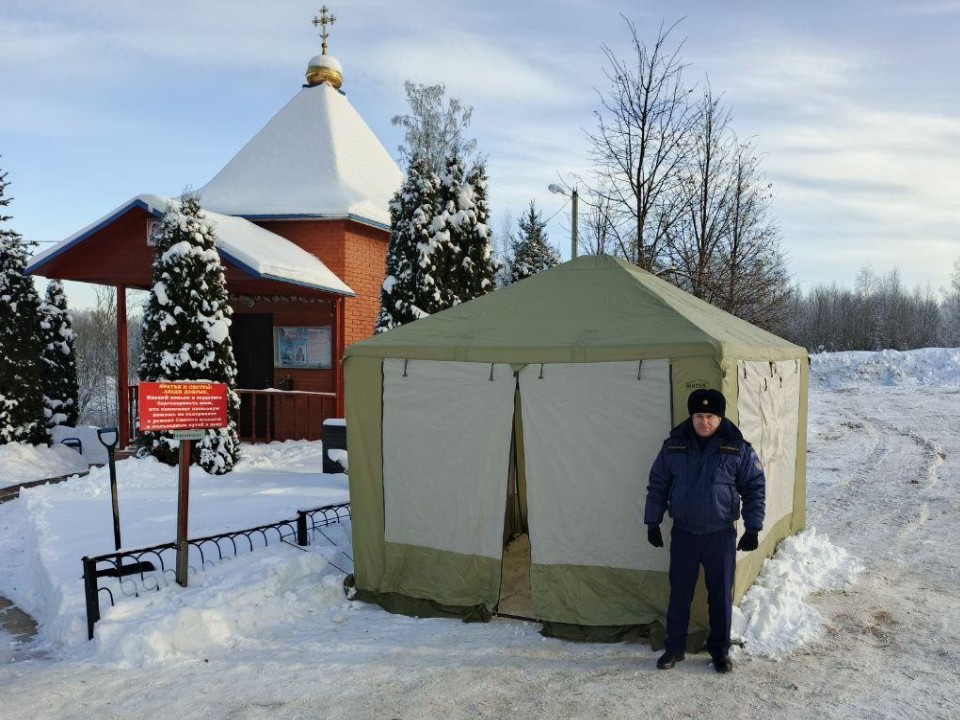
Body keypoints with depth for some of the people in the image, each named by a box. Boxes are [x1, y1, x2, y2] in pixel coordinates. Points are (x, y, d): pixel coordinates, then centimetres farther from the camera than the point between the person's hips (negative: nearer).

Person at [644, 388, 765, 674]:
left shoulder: (737, 448, -6)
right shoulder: (674, 446, -2)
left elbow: (754, 489, -1)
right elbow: (657, 486, 5)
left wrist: (753, 529, -3)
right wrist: (652, 523, 4)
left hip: (721, 535, -1)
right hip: (683, 533, 1)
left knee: (721, 596, 9)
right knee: (679, 594, 9)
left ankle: (720, 650, 26)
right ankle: (674, 648, 24)